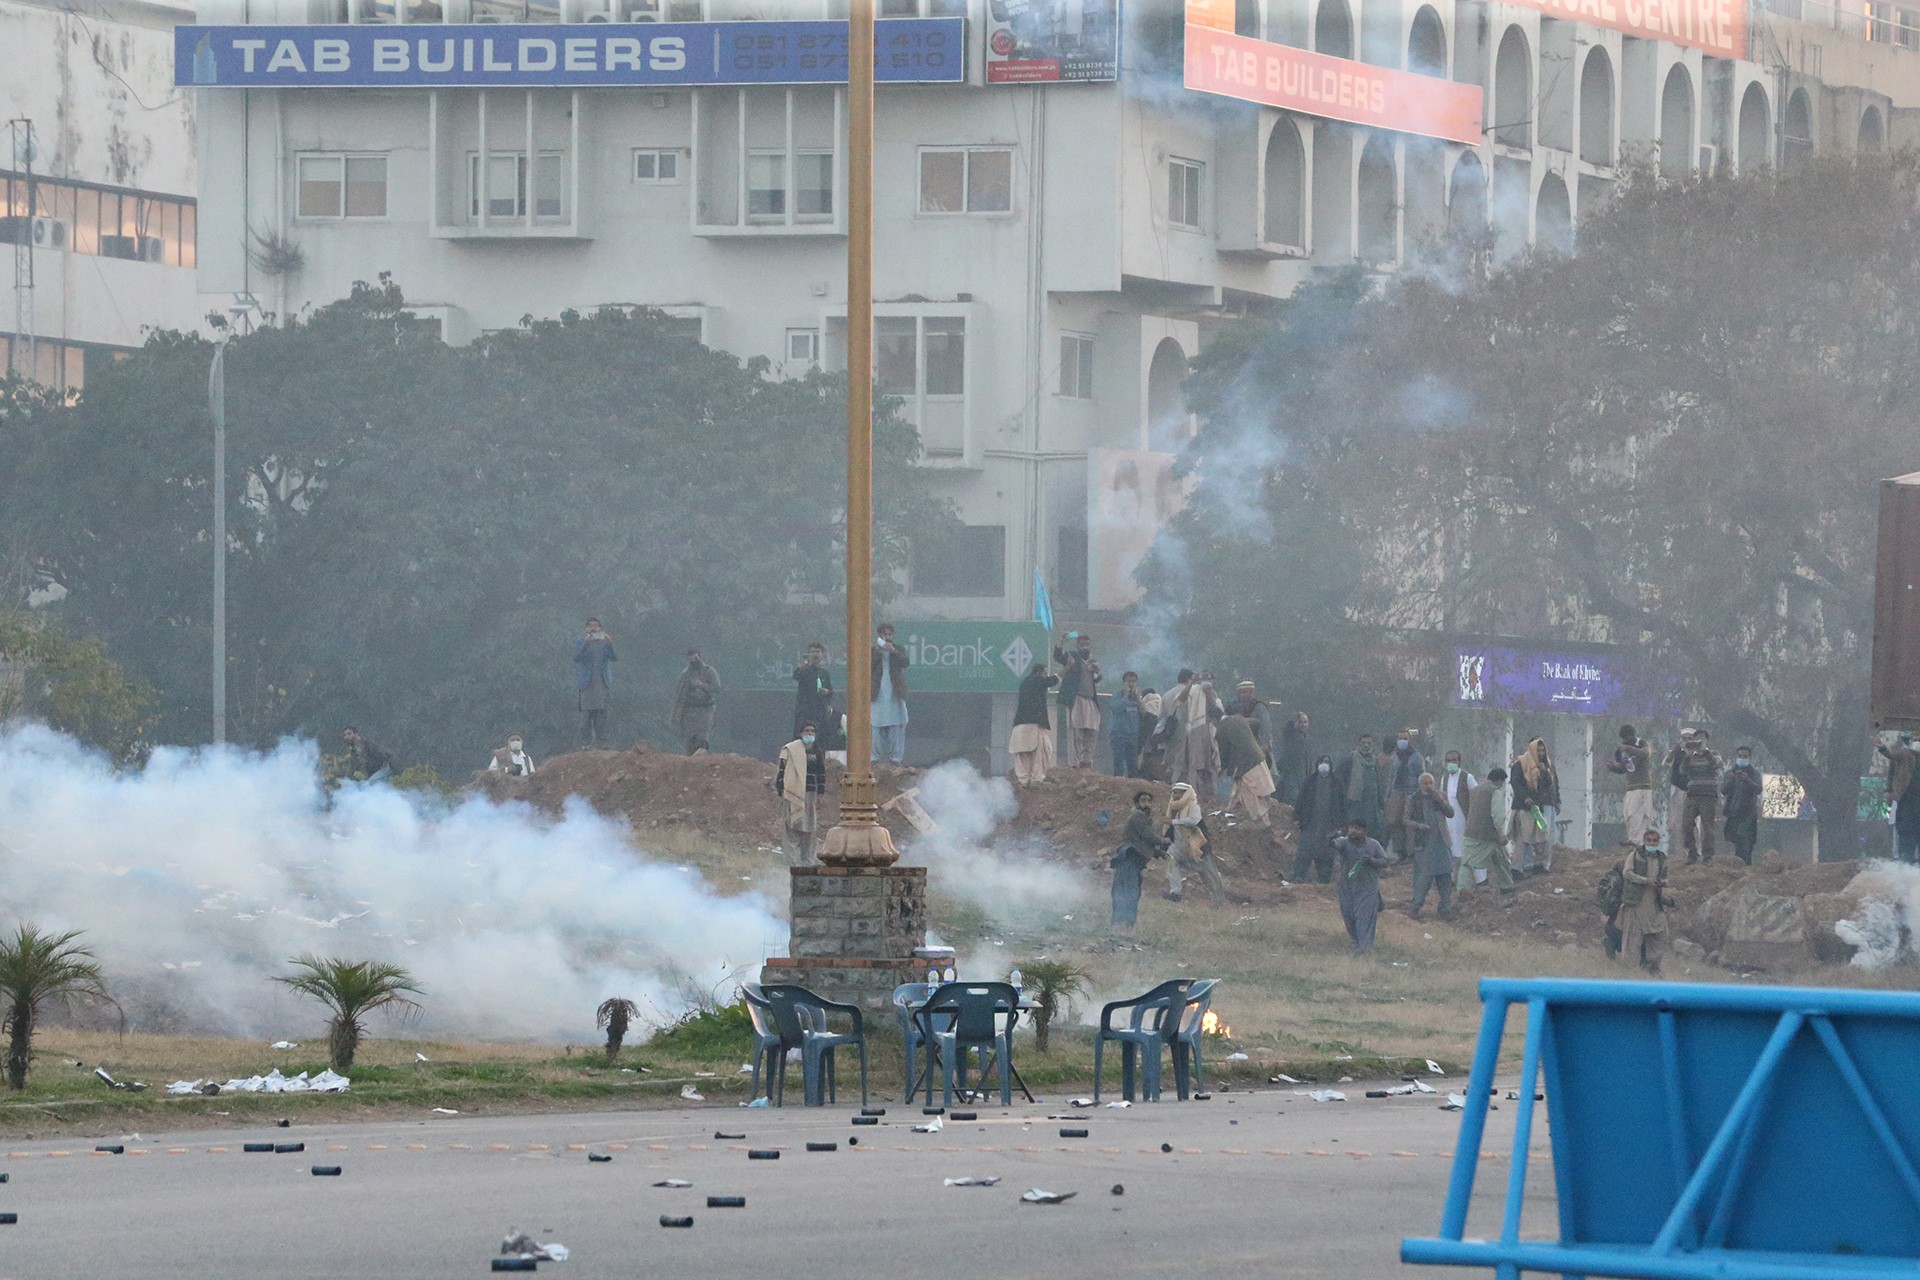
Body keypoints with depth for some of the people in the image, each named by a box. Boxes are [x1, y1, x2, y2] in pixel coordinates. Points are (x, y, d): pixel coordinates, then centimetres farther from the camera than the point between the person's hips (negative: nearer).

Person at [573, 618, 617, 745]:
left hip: (602, 683, 2)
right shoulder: (580, 642, 7)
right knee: (586, 714, -5)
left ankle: (601, 742, -2)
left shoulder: (604, 642, 12)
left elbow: (614, 658, 0)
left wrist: (610, 645, -18)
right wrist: (586, 644, -22)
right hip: (586, 684, -2)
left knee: (601, 713, -2)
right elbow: (576, 658, -8)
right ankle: (585, 742, -4)